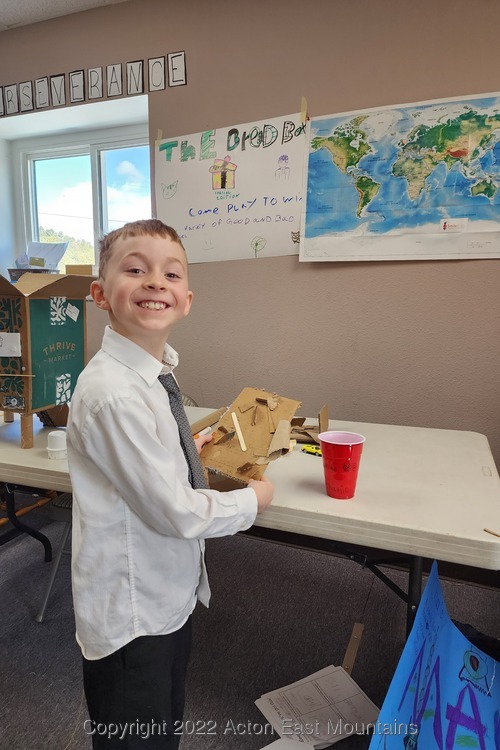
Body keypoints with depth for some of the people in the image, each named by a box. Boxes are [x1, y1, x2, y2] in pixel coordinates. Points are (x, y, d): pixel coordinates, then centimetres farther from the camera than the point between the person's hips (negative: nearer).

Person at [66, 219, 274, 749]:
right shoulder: (112, 392, -29)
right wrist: (252, 500, -11)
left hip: (168, 595, 8)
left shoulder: (152, 369, -1)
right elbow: (175, 512, -25)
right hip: (131, 616, -8)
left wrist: (188, 450, 4)